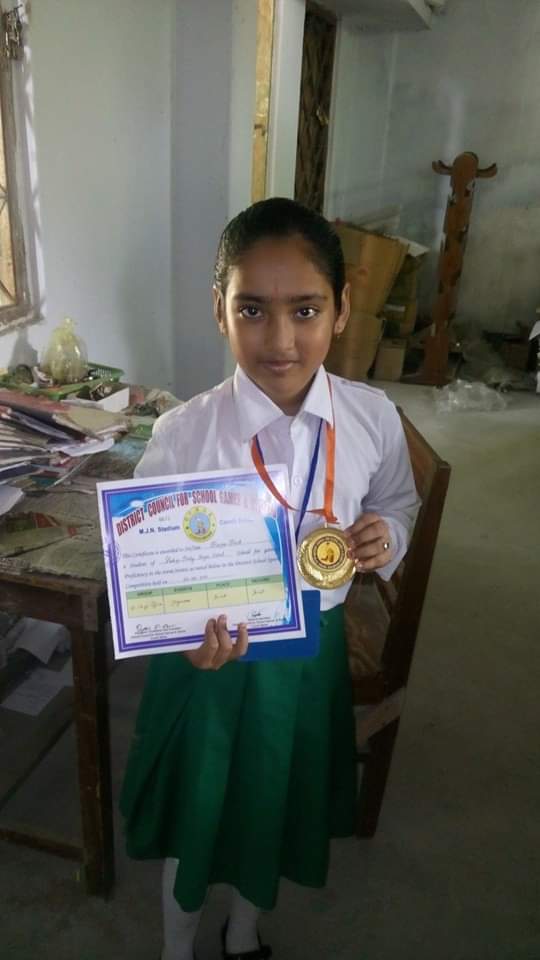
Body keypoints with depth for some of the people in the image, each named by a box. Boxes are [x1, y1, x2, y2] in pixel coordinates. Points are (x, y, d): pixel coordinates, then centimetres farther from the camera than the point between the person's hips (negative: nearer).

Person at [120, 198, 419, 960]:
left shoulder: (373, 417, -14)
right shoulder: (182, 435, -22)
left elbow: (398, 501, 5)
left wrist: (385, 536, -17)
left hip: (315, 646, 3)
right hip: (217, 652, -2)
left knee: (282, 802, 26)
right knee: (196, 808, 21)